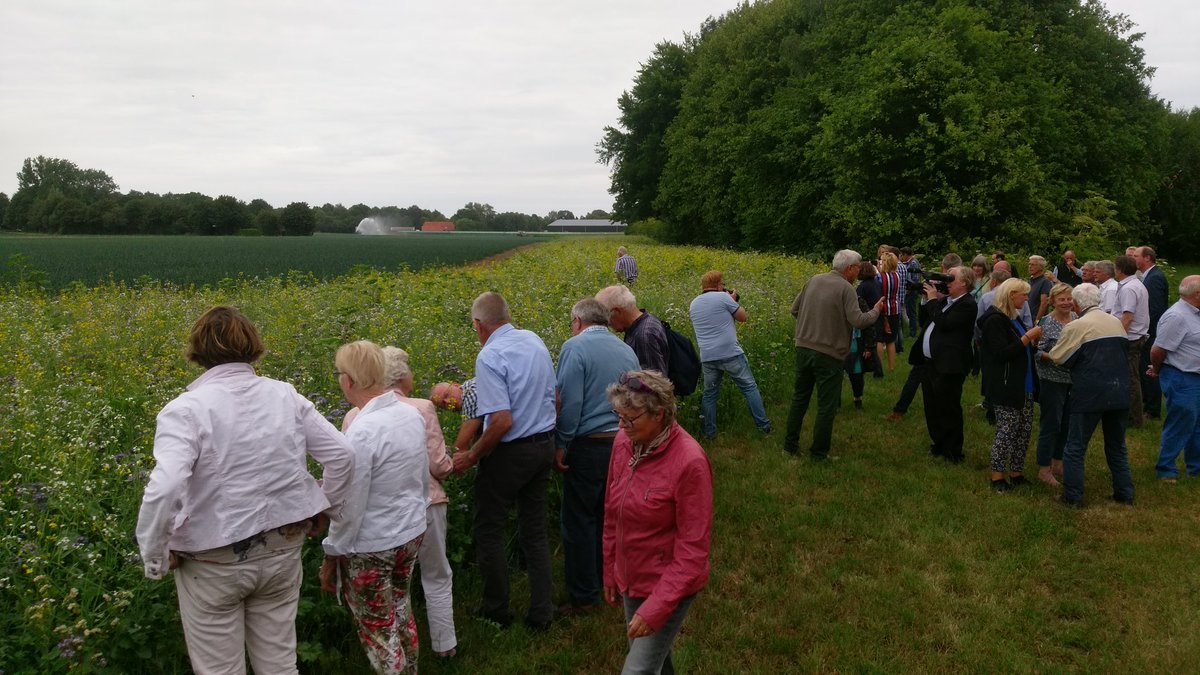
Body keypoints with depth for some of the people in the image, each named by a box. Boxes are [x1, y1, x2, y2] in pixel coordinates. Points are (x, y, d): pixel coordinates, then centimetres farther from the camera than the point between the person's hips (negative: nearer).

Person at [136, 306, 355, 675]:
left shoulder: (186, 409, -16)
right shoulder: (285, 396, -2)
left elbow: (163, 489, -29)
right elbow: (342, 454, 1)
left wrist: (156, 557, -14)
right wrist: (327, 508, 15)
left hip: (214, 562, -4)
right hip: (282, 549, 4)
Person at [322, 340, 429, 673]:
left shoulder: (362, 431, -27)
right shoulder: (412, 415, -5)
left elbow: (349, 506, -20)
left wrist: (331, 556, -7)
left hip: (370, 547, -7)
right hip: (412, 533, 7)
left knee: (378, 629, 11)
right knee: (400, 611, 26)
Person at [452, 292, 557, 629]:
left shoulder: (490, 357, -21)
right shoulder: (535, 340, 3)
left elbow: (502, 422, -26)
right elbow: (554, 396, 12)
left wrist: (471, 457, -14)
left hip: (509, 452, -7)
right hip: (545, 445, 7)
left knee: (489, 530, 12)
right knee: (535, 530, 16)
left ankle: (496, 611, 23)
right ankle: (541, 612, 21)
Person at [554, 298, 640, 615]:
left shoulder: (575, 347, -10)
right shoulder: (627, 351, 11)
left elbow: (569, 402, -17)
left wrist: (560, 445, -11)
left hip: (588, 446, -7)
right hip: (623, 443, 7)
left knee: (579, 520, 3)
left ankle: (584, 596, 10)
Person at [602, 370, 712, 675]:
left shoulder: (689, 462, -25)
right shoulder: (623, 443, -7)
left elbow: (694, 547, -21)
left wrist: (657, 608, -22)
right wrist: (610, 572, 13)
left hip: (668, 586, -6)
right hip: (631, 579, 6)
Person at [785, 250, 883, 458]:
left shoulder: (814, 281, 6)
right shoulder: (845, 288, -12)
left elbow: (794, 309, 12)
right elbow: (858, 321, -18)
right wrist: (876, 310, -1)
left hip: (803, 348, 6)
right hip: (829, 354, -6)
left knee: (799, 398, 17)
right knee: (827, 405, 6)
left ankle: (790, 445, 23)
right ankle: (819, 453, 12)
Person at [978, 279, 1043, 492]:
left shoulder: (1013, 318, 16)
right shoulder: (995, 320, -14)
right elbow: (1002, 353, -22)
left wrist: (1033, 339, 4)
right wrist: (1028, 337, -19)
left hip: (1023, 386, 9)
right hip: (1005, 387, -9)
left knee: (1025, 430, 10)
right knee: (1007, 431, -5)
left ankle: (1016, 474, 20)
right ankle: (997, 478, 5)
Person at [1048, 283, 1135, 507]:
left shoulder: (1076, 327, -10)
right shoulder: (1116, 323, 7)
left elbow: (1058, 358, -4)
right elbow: (1123, 352, 19)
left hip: (1090, 396, -6)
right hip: (1120, 394, 6)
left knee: (1075, 448, 4)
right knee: (1117, 447, 19)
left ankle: (1073, 496, 5)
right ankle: (1124, 493, 23)